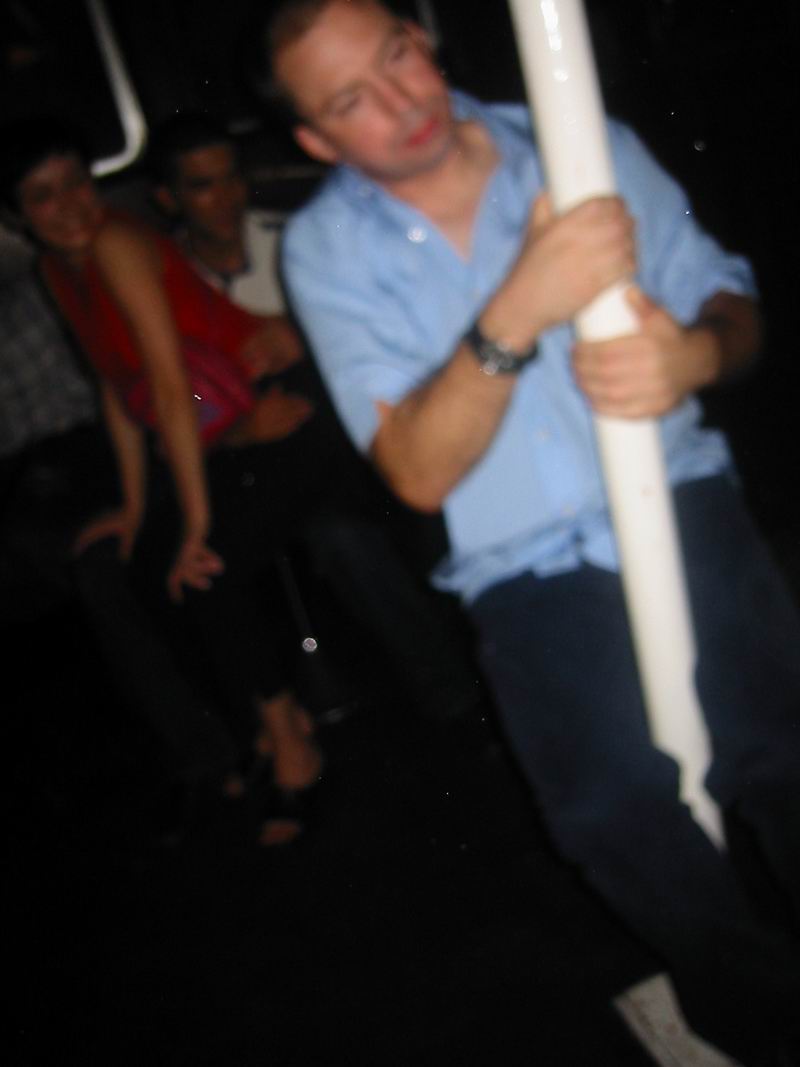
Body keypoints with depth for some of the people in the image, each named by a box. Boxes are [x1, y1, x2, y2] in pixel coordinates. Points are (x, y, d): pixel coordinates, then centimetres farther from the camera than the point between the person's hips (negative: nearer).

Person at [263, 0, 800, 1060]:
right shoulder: (325, 248, 1)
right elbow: (420, 471, -9)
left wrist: (695, 353, -18)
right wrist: (518, 314, -25)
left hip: (680, 511, 1)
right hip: (528, 575, -1)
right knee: (615, 813, -21)